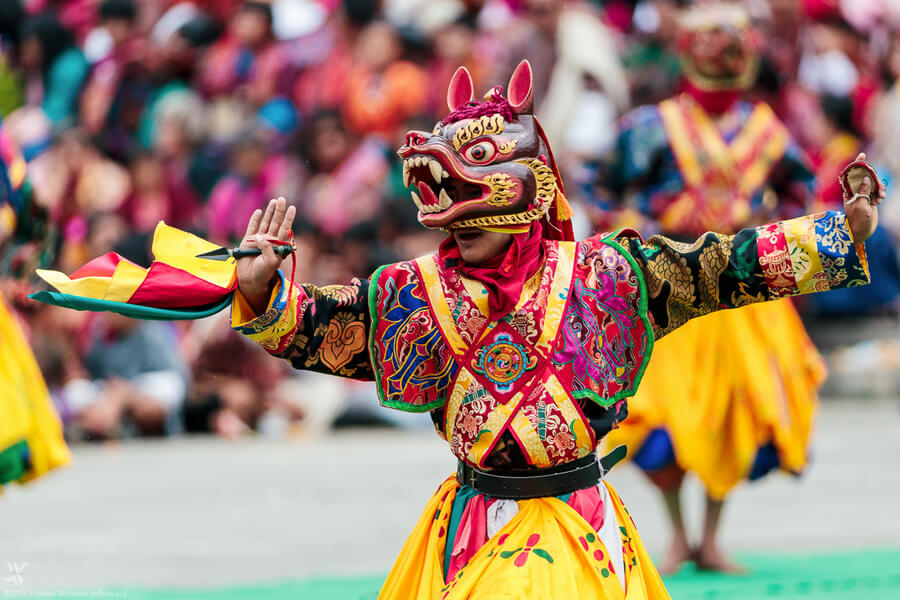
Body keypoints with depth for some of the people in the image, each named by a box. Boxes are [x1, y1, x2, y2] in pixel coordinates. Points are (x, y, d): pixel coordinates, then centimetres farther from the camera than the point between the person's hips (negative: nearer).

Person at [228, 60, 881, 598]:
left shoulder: (595, 273, -4)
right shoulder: (423, 292, 0)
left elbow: (718, 266, -5)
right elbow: (315, 326, -2)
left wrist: (845, 231, -12)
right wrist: (262, 289, -23)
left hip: (577, 528, -2)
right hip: (471, 523, 2)